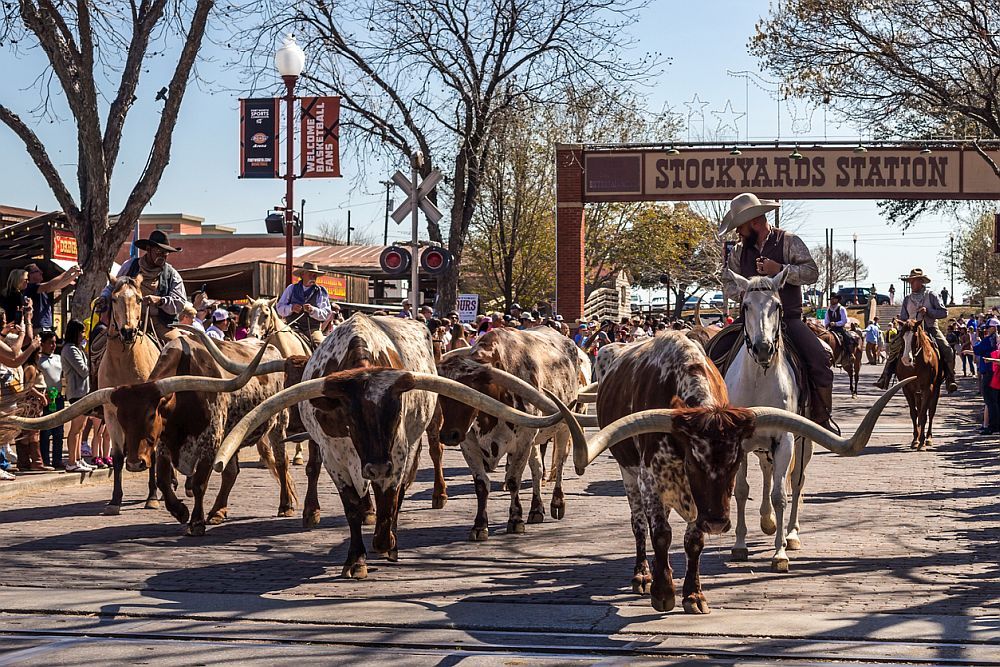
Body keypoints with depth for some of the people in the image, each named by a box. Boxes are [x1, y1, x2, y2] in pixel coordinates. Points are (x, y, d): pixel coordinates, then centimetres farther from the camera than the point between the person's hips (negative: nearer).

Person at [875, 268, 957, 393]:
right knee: (895, 347, -18)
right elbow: (902, 318, 13)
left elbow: (944, 312, -3)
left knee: (947, 350, -24)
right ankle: (885, 378, -18)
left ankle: (950, 379, -13)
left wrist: (928, 311, -16)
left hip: (931, 329, -2)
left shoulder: (931, 295, 2)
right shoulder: (907, 299, 11)